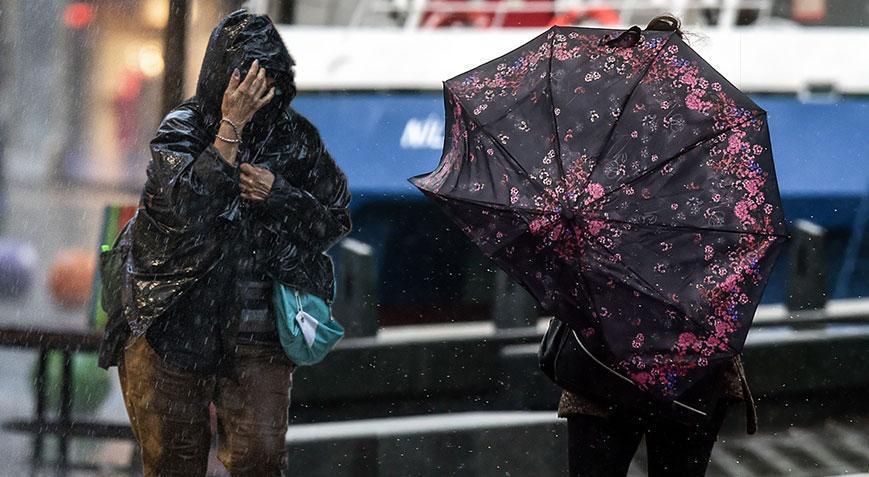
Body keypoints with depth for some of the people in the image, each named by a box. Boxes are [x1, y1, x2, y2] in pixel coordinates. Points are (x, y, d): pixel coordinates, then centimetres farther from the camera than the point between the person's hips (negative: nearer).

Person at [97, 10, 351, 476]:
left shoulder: (295, 136, 3)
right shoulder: (182, 129, -5)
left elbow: (334, 220, 7)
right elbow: (187, 207, -23)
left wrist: (277, 194, -12)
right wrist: (232, 125, -24)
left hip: (255, 331, 2)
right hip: (173, 323, -1)